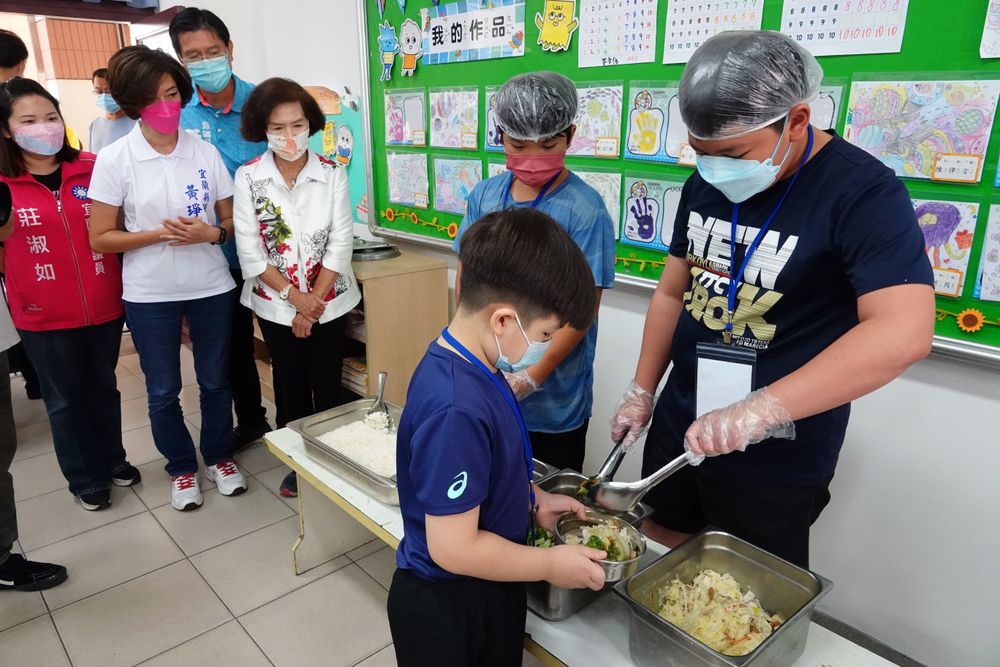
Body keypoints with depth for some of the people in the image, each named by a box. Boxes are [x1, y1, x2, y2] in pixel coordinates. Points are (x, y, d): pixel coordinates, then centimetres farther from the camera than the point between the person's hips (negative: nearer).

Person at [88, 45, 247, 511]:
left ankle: (218, 457, 35)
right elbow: (100, 238, -5)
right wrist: (160, 233, -18)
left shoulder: (205, 152, -2)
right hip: (149, 295, -1)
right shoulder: (113, 159, -7)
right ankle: (181, 467, 33)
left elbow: (232, 221, 5)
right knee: (163, 391, 12)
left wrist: (209, 233, -16)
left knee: (215, 381, 13)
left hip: (211, 286, 1)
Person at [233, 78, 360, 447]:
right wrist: (295, 297, -14)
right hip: (276, 304, 0)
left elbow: (340, 244, -8)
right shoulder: (248, 177, -7)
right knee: (291, 389, 13)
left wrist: (312, 302, -11)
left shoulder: (332, 174, -7)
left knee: (328, 389, 8)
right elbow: (250, 252, -8)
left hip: (328, 300, 0)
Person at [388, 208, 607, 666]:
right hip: (448, 611, -8)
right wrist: (551, 565, -18)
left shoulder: (470, 367, -7)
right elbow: (454, 548, -30)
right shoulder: (455, 410, -35)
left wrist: (534, 500, 4)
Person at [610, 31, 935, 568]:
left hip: (775, 461, -6)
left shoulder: (864, 193, -18)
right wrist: (641, 392, 9)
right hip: (678, 425, 6)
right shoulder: (704, 184, 3)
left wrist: (757, 411, -35)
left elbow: (904, 332, -29)